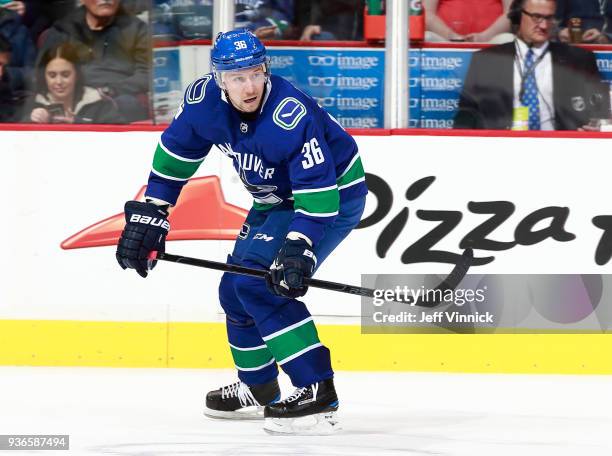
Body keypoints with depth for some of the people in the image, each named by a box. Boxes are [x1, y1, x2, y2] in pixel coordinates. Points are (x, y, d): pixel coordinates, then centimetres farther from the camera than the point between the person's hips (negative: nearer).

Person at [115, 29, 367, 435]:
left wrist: (298, 247, -43)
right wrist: (148, 215, 1)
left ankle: (318, 390, -23)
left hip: (334, 193, -8)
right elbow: (174, 156, 2)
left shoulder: (291, 116, -35)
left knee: (259, 282, -22)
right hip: (277, 198, 8)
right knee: (235, 289, 12)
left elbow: (319, 191, -35)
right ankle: (258, 387, 35)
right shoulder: (205, 99, -15)